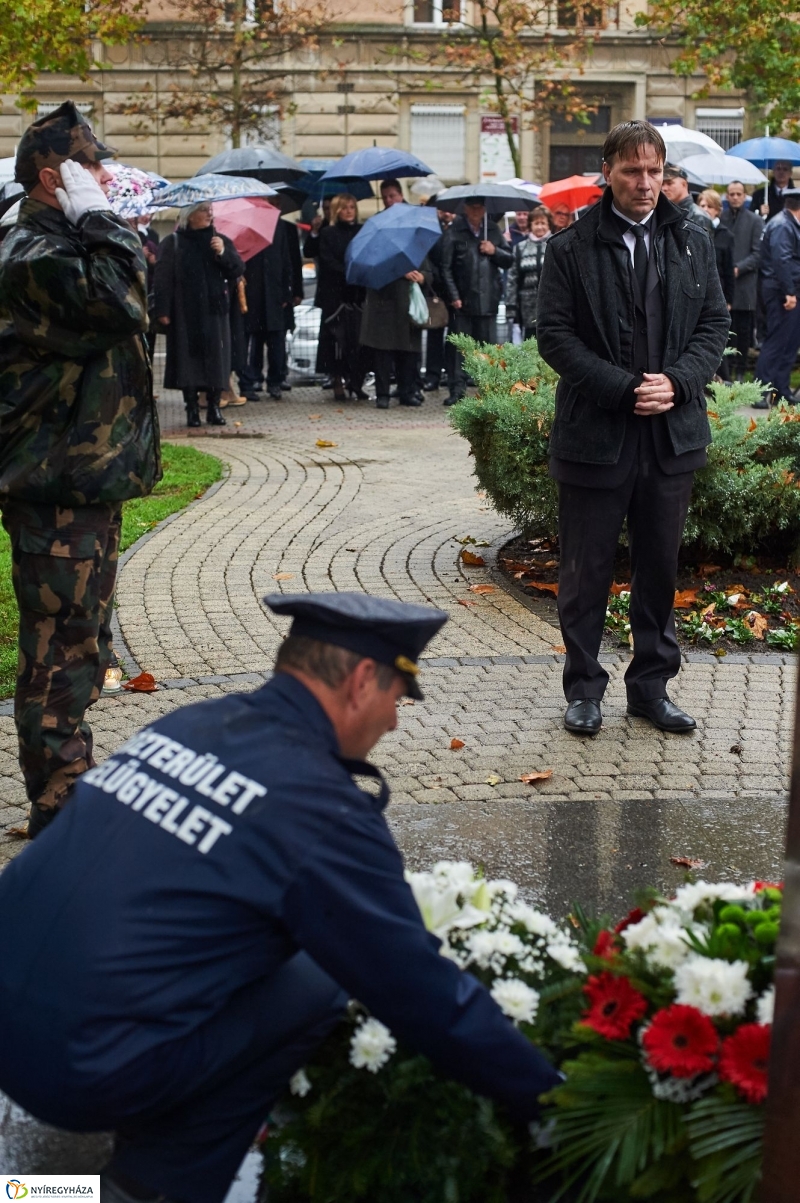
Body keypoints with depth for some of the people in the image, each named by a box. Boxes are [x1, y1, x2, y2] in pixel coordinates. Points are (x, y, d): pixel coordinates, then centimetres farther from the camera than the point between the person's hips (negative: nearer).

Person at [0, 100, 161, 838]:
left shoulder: (61, 243, 18)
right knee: (62, 647, -6)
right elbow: (121, 302, -27)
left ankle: (72, 790, 30)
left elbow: (119, 309, 23)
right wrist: (97, 219, -18)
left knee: (80, 642, 18)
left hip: (84, 479, 11)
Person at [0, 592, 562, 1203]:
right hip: (83, 1076, -7)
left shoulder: (187, 723, 8)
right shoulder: (323, 810, -13)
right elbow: (422, 991, -6)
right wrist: (546, 1095, 8)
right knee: (314, 986, 5)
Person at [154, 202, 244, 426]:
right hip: (185, 314, -3)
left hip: (215, 311, 3)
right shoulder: (173, 243, 2)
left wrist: (223, 253, -13)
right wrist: (163, 310, -10)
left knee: (216, 358, 0)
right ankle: (192, 409, 3)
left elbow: (238, 270, 4)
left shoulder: (220, 241, 11)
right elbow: (163, 279, -3)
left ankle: (214, 407, 8)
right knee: (189, 358, -3)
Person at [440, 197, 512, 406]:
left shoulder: (493, 230, 12)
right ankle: (457, 389, 4)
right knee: (460, 347, -1)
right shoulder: (455, 231, -1)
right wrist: (453, 296, -10)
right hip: (462, 301, -3)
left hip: (488, 300, 3)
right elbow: (446, 267, -3)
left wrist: (495, 251, -3)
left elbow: (509, 261, 17)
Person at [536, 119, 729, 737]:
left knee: (660, 567, 12)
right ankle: (584, 687, 20)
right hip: (595, 433, -3)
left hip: (673, 433, 3)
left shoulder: (692, 242, 7)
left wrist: (677, 381, -10)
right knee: (587, 570, 6)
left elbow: (715, 322, 8)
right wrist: (623, 388, -16)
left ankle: (652, 686, 25)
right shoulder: (572, 248, -4)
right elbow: (555, 334, -8)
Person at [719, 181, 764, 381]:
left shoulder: (755, 221, 4)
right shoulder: (719, 218, 5)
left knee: (744, 330, 4)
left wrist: (738, 268, -13)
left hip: (745, 284, 0)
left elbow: (758, 253, -1)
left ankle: (740, 370, 12)